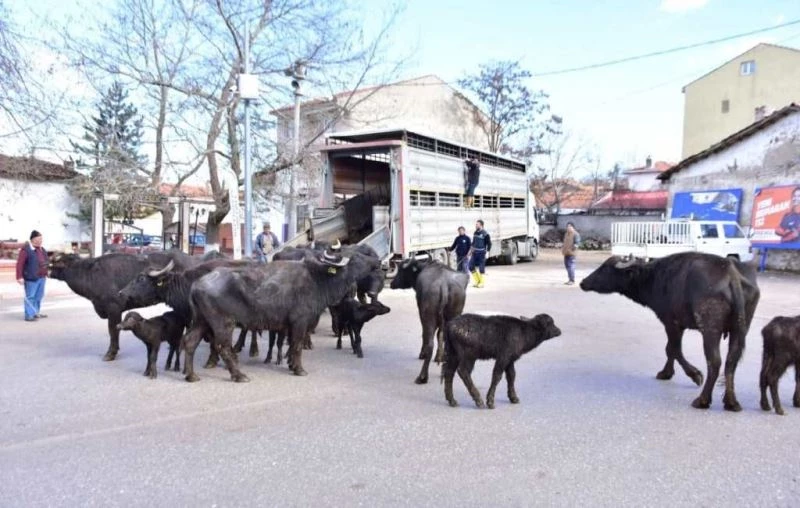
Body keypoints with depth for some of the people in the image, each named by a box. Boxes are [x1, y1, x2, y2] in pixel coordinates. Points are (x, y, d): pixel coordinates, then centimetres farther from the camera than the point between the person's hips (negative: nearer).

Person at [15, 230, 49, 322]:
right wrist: (20, 277, -19)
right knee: (30, 297, -3)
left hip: (41, 277, 8)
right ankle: (29, 315, 2)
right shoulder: (26, 250, -12)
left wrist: (46, 273, 20)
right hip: (31, 278, -8)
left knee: (39, 296, 16)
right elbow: (19, 264, -15)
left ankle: (36, 313, 27)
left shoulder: (42, 249, 13)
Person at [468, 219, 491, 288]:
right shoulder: (475, 233, 10)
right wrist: (470, 251, 19)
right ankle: (477, 281, 20)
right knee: (471, 266, 4)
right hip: (474, 253, 7)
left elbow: (489, 244, -7)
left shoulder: (485, 234, -12)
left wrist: (487, 252, -10)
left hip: (481, 253, -7)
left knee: (481, 268, -1)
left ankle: (481, 283, 11)